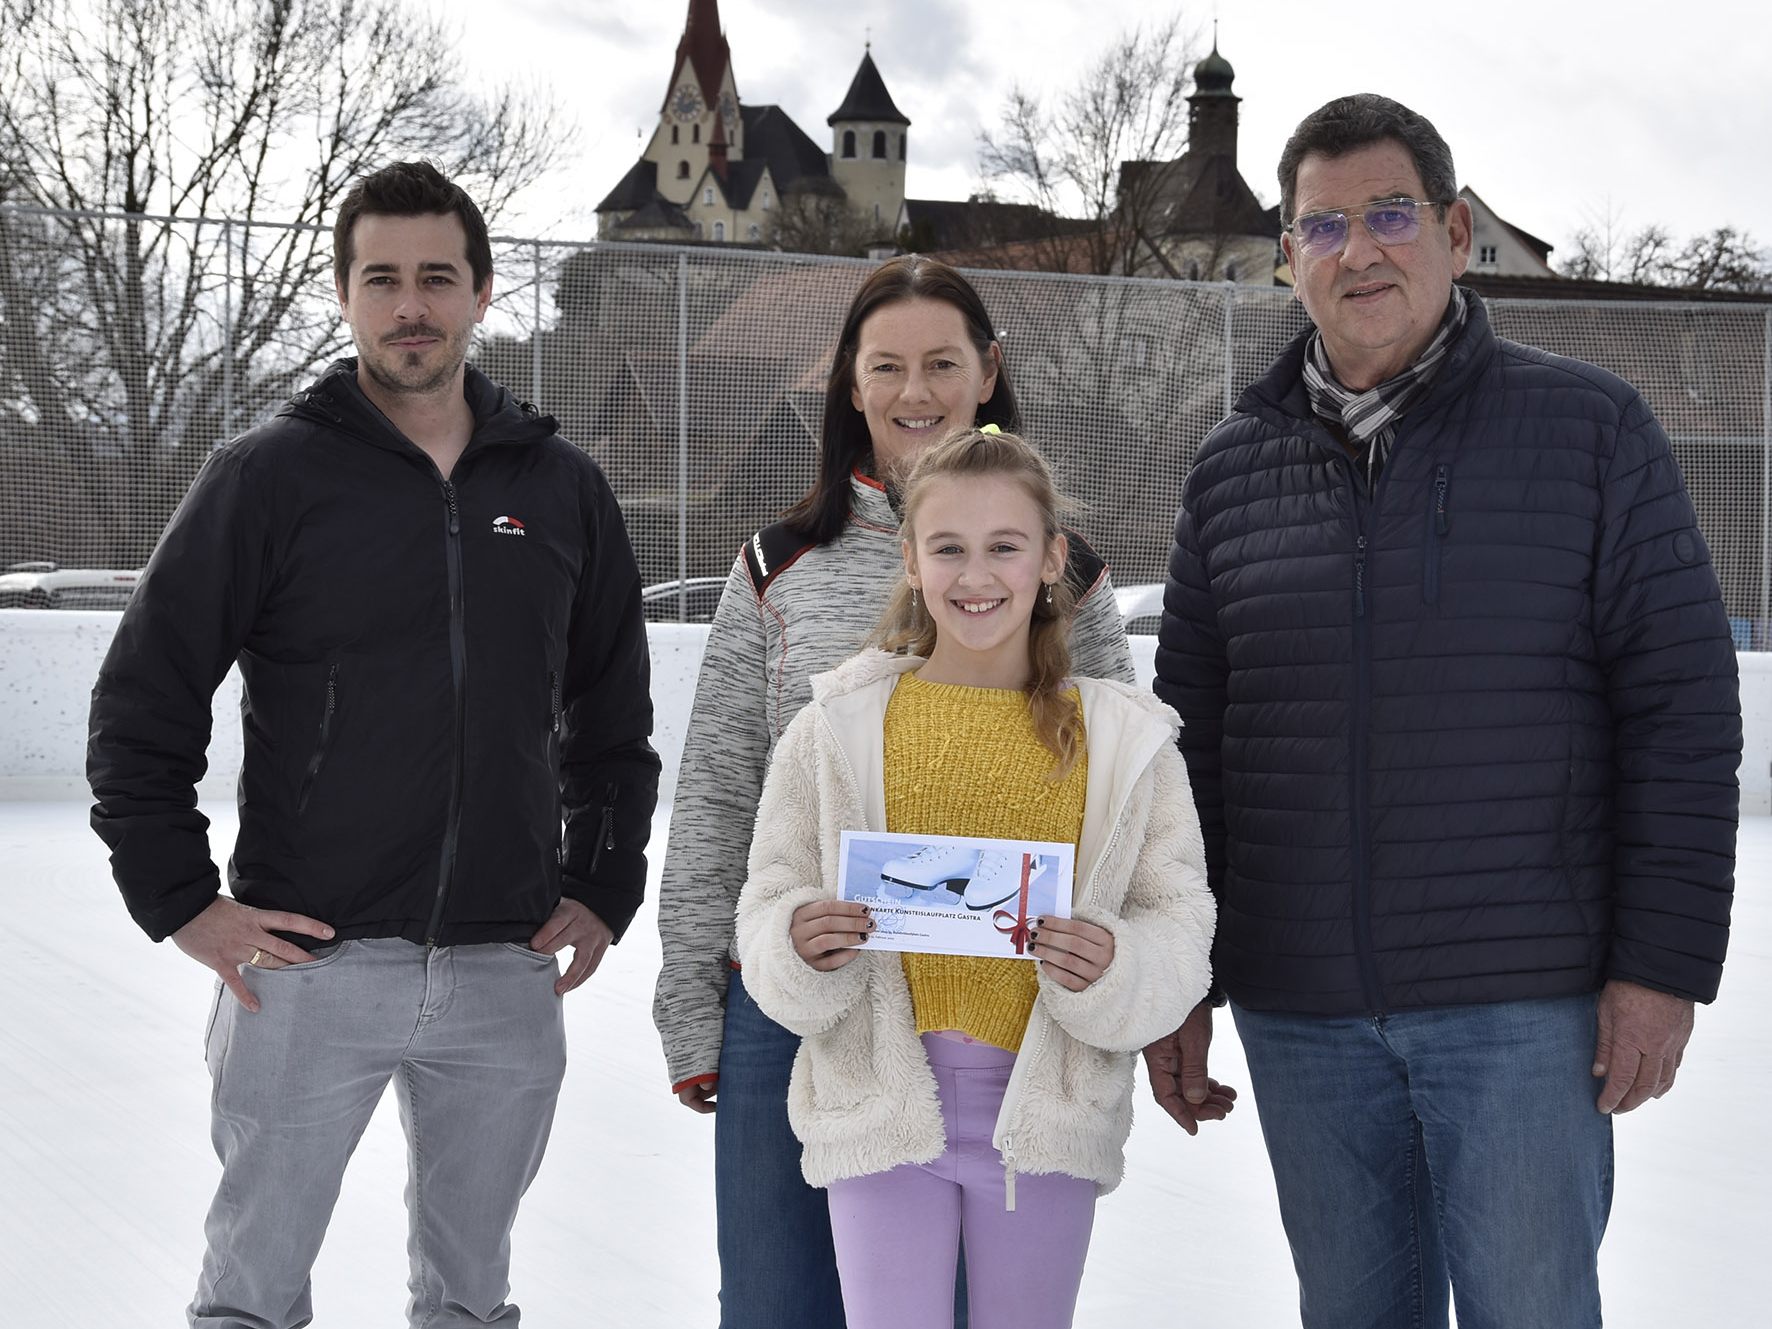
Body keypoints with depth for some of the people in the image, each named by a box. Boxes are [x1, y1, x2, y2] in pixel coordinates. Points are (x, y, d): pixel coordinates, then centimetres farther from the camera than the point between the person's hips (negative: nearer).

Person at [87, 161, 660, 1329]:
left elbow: (612, 714, 18)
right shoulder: (272, 476, -3)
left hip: (507, 972, 3)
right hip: (308, 967, -3)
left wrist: (603, 890, 10)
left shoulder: (562, 487, 8)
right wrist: (183, 901, -6)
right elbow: (143, 700, -1)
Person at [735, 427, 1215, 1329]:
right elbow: (769, 907, 2)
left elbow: (1180, 924, 0)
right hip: (883, 1101, -1)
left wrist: (1112, 968, -21)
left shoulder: (1124, 738, 2)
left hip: (1044, 1113, 1)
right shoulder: (837, 727, 1)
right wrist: (799, 946, -20)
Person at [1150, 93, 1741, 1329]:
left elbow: (1682, 708, -4)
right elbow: (1189, 737, 12)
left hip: (1524, 1006, -3)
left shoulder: (1589, 428, -1)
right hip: (1301, 1017, 3)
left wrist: (1663, 962, -10)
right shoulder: (1236, 469, 9)